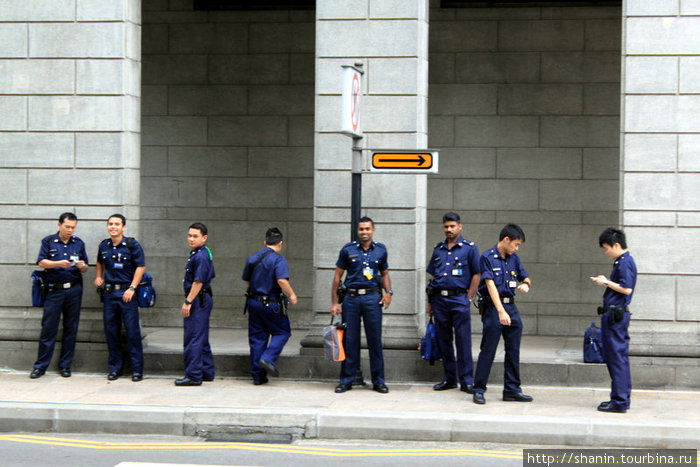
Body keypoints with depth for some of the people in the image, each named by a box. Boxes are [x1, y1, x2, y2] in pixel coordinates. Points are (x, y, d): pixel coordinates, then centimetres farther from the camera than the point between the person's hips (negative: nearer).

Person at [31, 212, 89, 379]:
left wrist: (82, 266, -11)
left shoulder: (79, 243, 11)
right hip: (54, 289, -2)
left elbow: (85, 269, 12)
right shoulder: (48, 241, 5)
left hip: (74, 290, 2)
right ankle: (40, 366, 3)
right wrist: (59, 263, -21)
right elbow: (41, 262, -5)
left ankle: (65, 365, 12)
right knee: (48, 328, -3)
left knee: (71, 328, 4)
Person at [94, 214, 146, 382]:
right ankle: (114, 367, 16)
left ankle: (137, 369, 1)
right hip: (108, 292, 5)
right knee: (111, 331, 7)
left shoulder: (132, 245, -4)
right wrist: (98, 277, 13)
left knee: (132, 331, -5)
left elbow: (141, 266, -8)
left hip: (126, 292, -5)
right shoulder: (104, 246, 10)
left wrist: (132, 288, -14)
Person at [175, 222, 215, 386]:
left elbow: (198, 282, -22)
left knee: (193, 338, -8)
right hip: (204, 299, 11)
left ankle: (193, 375, -6)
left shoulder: (201, 256, -17)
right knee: (202, 339, 16)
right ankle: (207, 372, 22)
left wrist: (188, 302, -20)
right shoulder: (201, 253, 15)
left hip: (198, 299, -11)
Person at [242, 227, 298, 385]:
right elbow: (282, 280, -25)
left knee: (257, 337, 10)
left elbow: (246, 280, 18)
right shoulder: (278, 259, -12)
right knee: (282, 332, 11)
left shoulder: (252, 259, 7)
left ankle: (258, 375, 11)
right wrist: (291, 294, -11)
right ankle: (268, 359, -12)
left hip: (253, 302, 6)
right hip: (271, 304, -6)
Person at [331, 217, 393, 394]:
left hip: (372, 298, 1)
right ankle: (346, 380, 13)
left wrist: (388, 292, -1)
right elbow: (338, 276, 6)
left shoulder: (380, 250, 8)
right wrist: (334, 302, 1)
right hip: (351, 298, 0)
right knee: (349, 340, 3)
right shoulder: (348, 249, 3)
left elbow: (384, 273, 18)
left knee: (375, 340, 1)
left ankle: (378, 381, 10)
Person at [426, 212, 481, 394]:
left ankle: (466, 380, -2)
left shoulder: (469, 248, 1)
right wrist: (430, 302, 11)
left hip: (459, 299, -5)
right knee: (443, 341, 8)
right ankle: (449, 378, 17)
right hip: (439, 300, 5)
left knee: (463, 341, -6)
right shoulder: (438, 249, 14)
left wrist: (468, 298, -6)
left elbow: (476, 275, -1)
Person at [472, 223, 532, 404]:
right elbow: (490, 285, -19)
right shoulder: (488, 257, -10)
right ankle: (479, 390, 4)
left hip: (511, 307, 7)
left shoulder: (514, 259, 10)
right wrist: (501, 311, -28)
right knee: (488, 350, -3)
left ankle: (512, 389, 16)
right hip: (493, 308, -7)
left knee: (513, 351, 8)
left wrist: (526, 284, -5)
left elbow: (526, 277, 22)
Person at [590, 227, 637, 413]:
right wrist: (606, 281, 12)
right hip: (617, 314, 11)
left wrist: (606, 282, -12)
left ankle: (619, 401, -6)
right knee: (619, 356, 15)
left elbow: (626, 289, -21)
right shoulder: (623, 261, 17)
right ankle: (622, 398, 21)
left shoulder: (625, 262, -14)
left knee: (617, 357, -8)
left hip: (615, 314, -11)